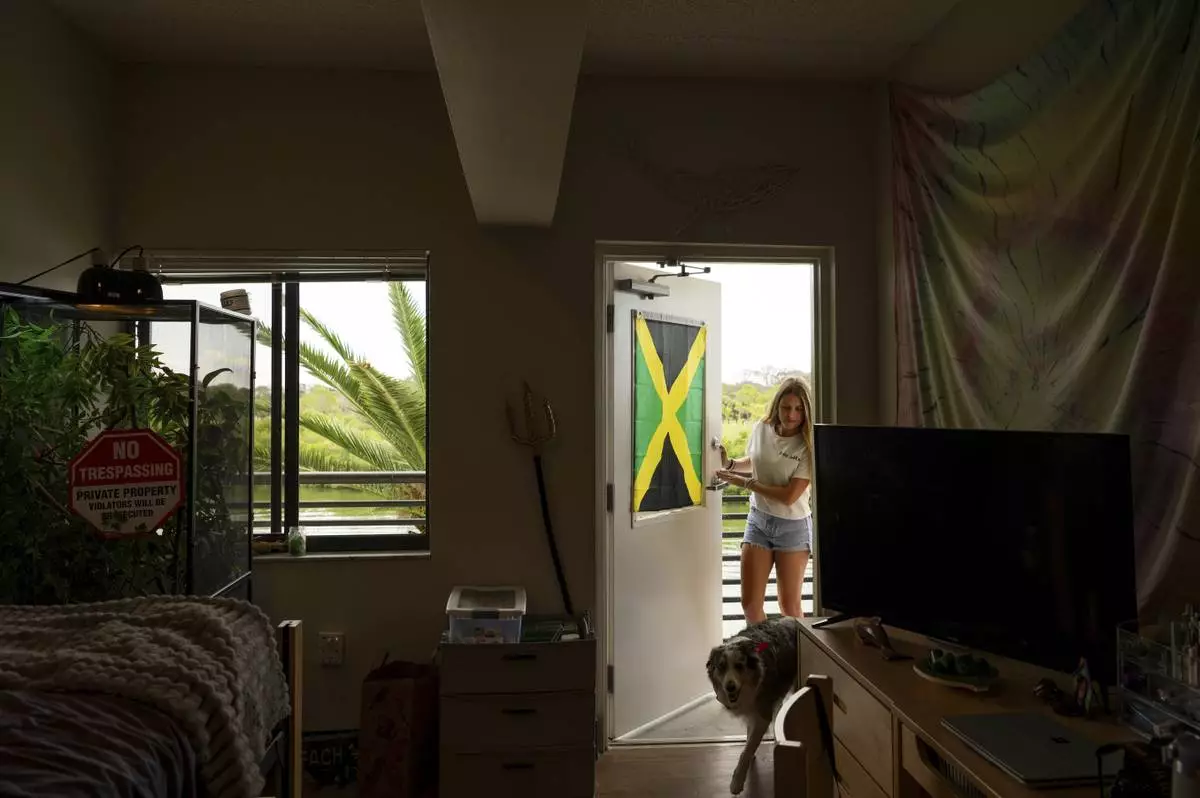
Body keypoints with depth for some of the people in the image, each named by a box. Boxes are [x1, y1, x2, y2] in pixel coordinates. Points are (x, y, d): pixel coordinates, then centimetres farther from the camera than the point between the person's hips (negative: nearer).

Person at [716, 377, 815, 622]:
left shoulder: (807, 446, -17)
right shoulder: (761, 429, -3)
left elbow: (789, 496, -22)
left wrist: (744, 482, -17)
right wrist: (729, 464, -1)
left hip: (792, 527, -4)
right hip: (758, 520, 4)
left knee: (789, 606, 4)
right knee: (750, 604, 3)